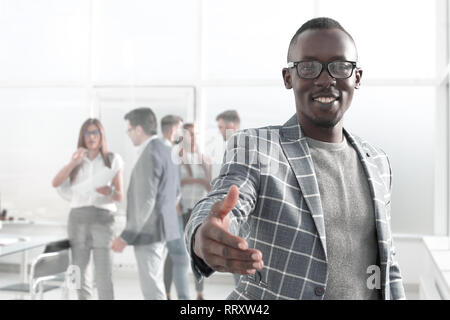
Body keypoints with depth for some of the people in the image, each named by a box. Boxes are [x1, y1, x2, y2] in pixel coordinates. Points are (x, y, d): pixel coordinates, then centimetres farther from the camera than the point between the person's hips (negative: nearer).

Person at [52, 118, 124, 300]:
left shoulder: (113, 160, 4)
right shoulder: (77, 161, 13)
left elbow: (119, 197, 1)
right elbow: (56, 183, -2)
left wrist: (109, 192, -23)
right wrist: (74, 162, -15)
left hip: (103, 219, -3)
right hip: (78, 219, 3)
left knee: (104, 276, -10)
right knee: (79, 273, 6)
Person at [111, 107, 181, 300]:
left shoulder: (149, 155, -19)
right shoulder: (165, 151, 12)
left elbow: (145, 202, -23)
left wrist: (126, 236, -18)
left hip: (148, 231, -10)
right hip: (161, 227, 10)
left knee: (151, 288, -3)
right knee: (153, 284, 18)